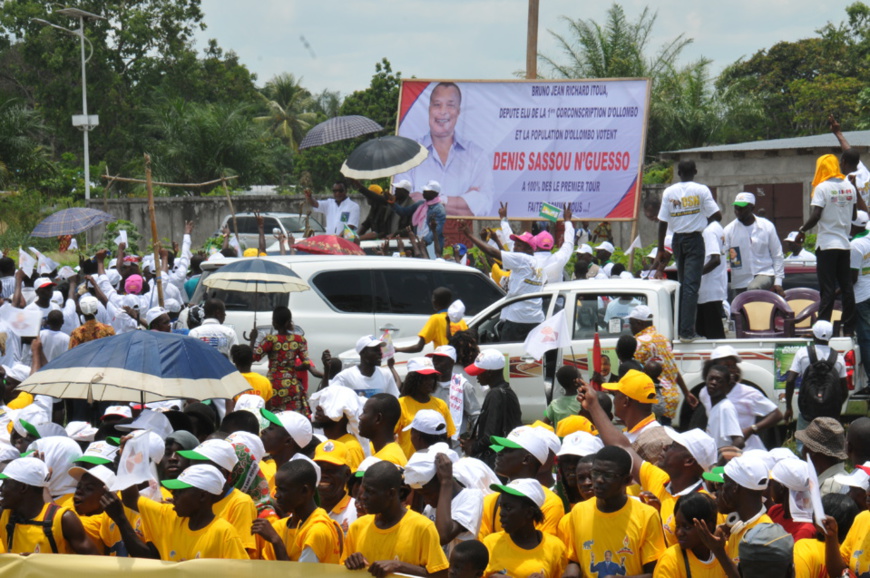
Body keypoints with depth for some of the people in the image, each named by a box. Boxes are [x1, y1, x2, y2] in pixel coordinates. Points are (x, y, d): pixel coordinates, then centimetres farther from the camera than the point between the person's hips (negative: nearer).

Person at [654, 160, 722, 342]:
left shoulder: (669, 192, 1)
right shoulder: (701, 190, -7)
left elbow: (662, 222, 1)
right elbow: (717, 216, -9)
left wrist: (661, 250, 7)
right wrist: (706, 213, 15)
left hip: (677, 240, 4)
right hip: (694, 239, -3)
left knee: (682, 283, 16)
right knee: (691, 284, -7)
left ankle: (681, 327, 19)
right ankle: (687, 330, -14)